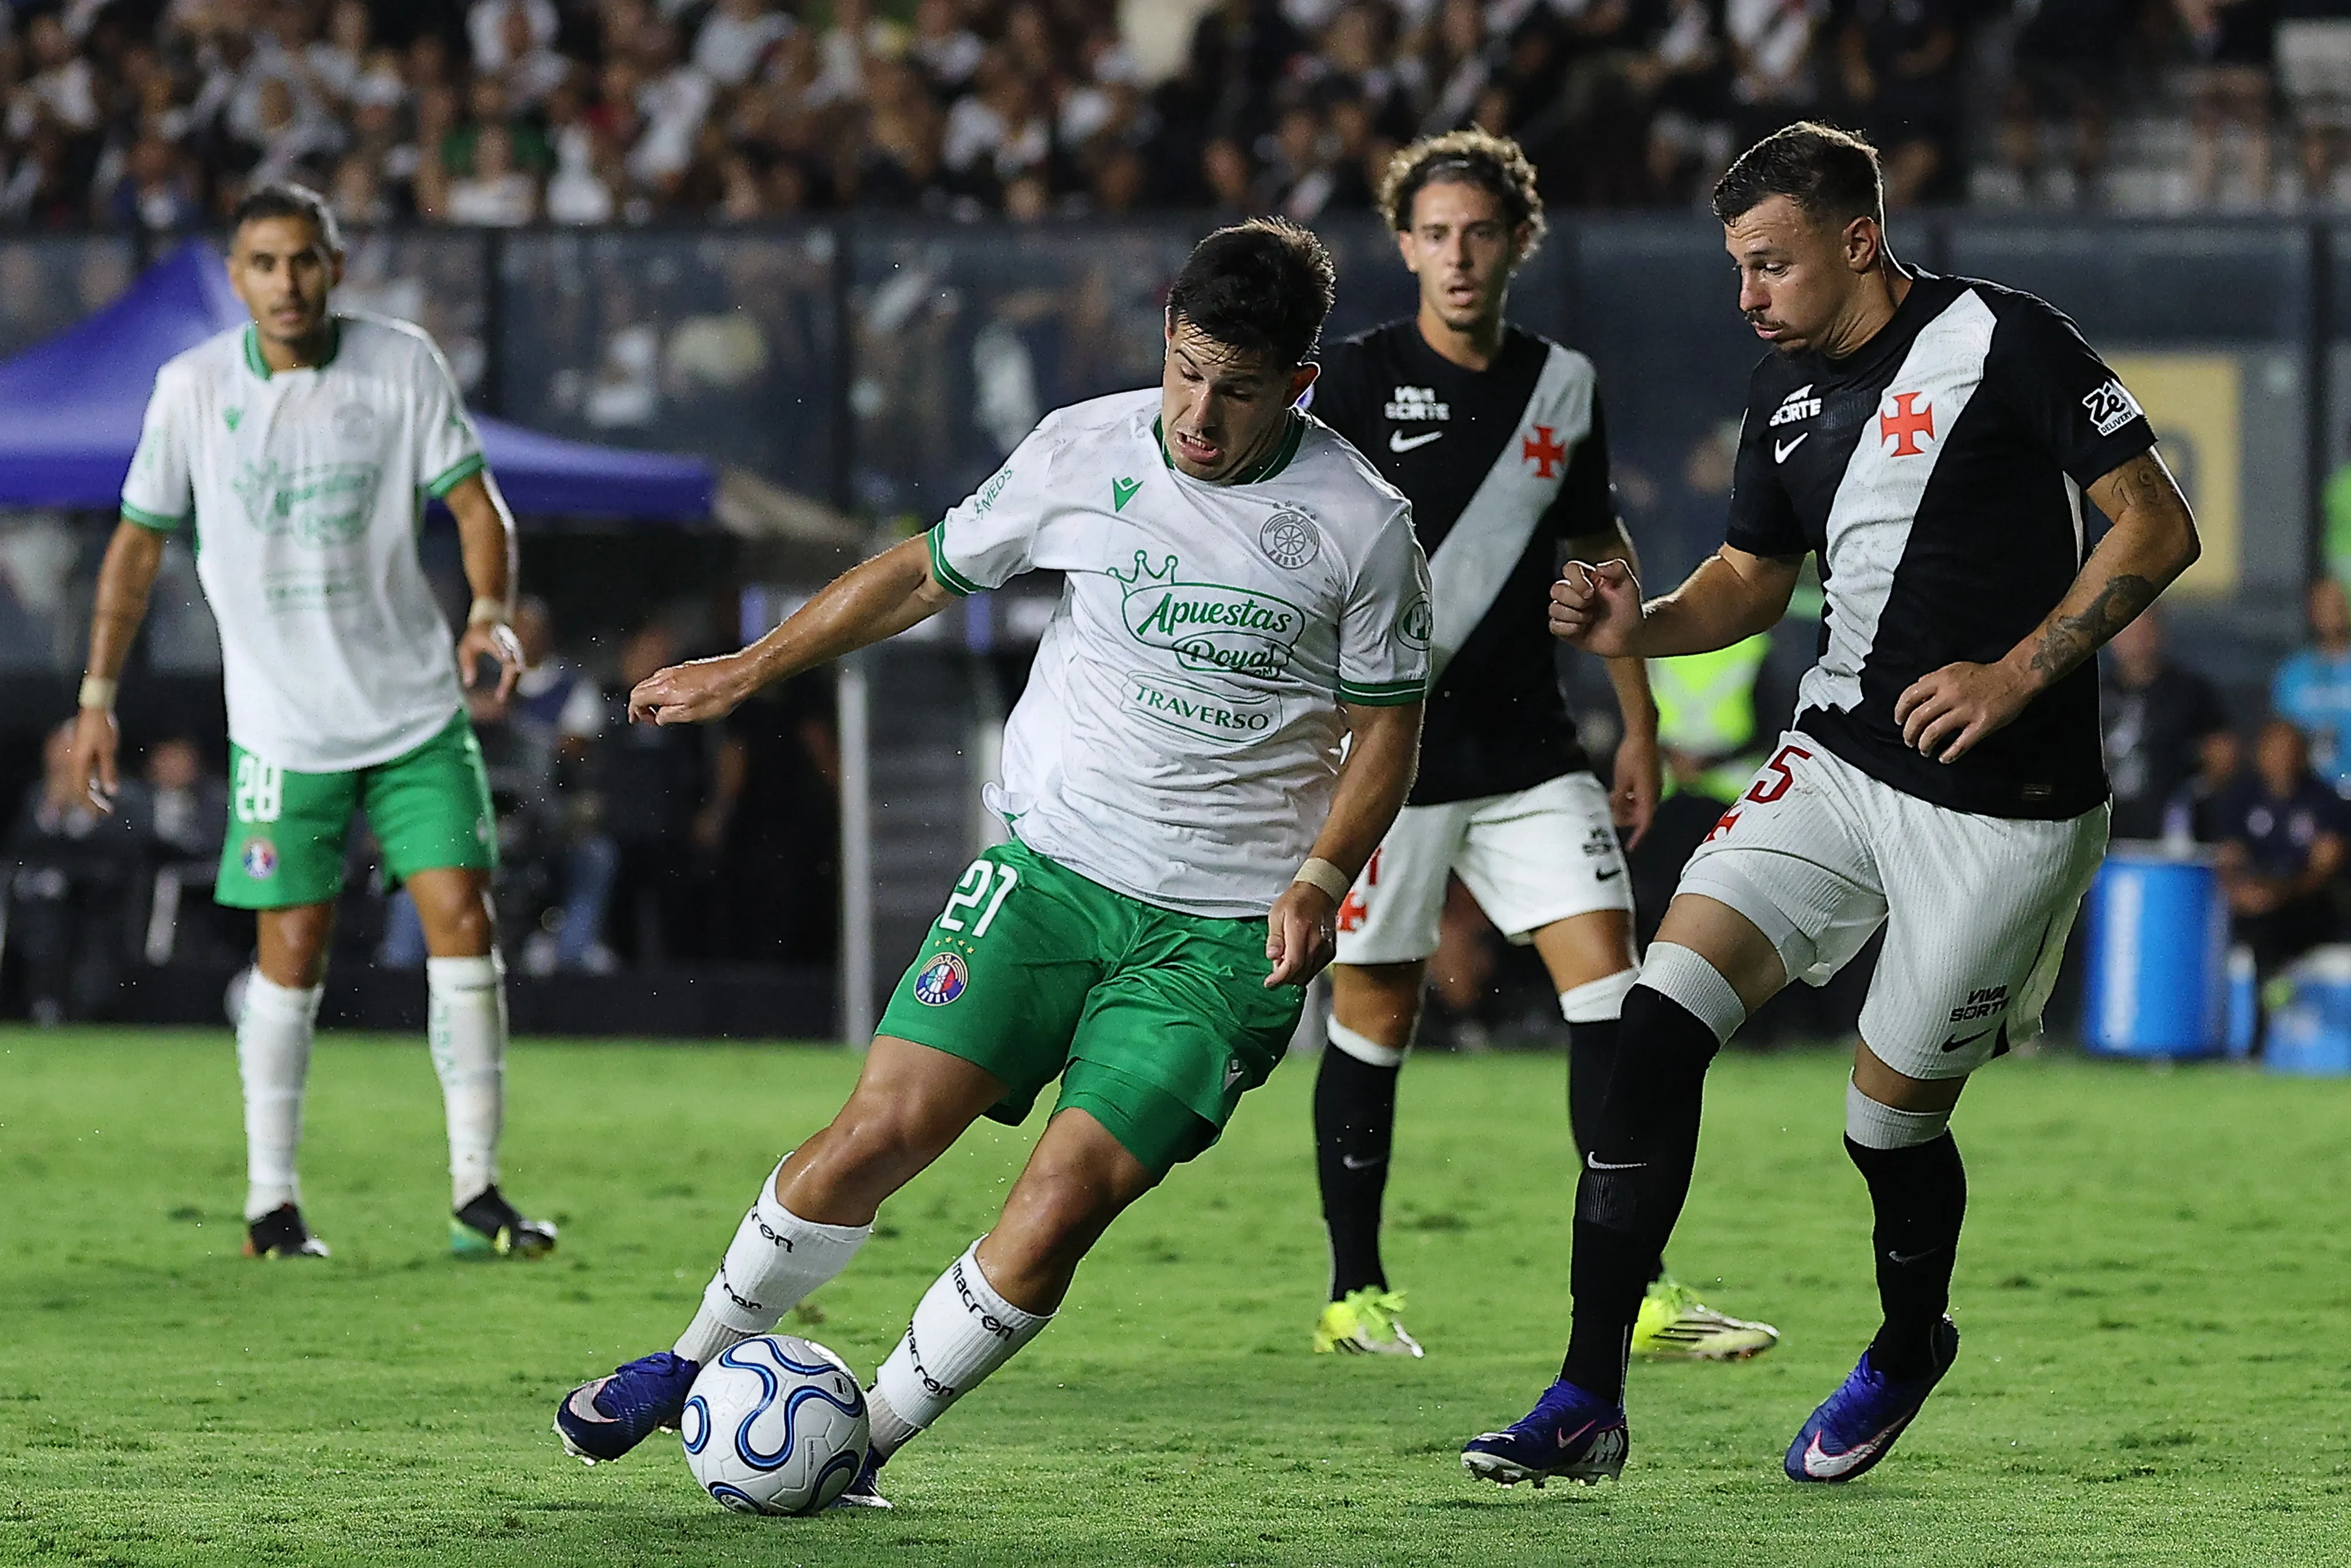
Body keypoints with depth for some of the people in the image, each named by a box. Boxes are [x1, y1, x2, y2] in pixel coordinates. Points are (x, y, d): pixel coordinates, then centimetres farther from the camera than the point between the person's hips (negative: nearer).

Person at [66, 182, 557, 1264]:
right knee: (291, 952, -3)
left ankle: (475, 1193, 1)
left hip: (417, 708, 1)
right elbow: (139, 542, 5)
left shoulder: (402, 364, -4)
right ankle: (270, 1203, 9)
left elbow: (473, 501, -1)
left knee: (462, 923, -6)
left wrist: (491, 613, -21)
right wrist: (97, 697, 4)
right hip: (283, 723, -1)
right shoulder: (193, 388, -4)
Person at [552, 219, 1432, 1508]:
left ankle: (857, 1450, 2)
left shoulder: (1360, 523, -6)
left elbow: (1385, 730, 4)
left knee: (1060, 1209, -14)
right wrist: (752, 668, 19)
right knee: (882, 1131, -10)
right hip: (1049, 862, 2)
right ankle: (690, 1363, 12)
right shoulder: (1084, 452, -1)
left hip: (1224, 930, -2)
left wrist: (1318, 882, -11)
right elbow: (932, 571, 15)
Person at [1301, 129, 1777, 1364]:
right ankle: (1356, 1294, 17)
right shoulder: (1358, 380, -5)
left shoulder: (1563, 384, 8)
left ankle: (1638, 1294, -8)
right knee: (1375, 1017, 3)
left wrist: (1639, 727, 17)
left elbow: (1601, 551, 19)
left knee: (1609, 984, -7)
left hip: (1531, 753, 4)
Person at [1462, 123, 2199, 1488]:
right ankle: (1588, 1404, -8)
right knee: (1658, 1022, -11)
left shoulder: (2002, 341, -11)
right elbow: (1753, 580, 22)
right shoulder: (1788, 391, 10)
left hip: (2002, 804, -6)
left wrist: (2016, 675, -17)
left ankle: (1909, 1350, 37)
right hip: (1837, 764, 6)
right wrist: (1639, 627, 0)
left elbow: (2159, 530, -9)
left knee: (1892, 1117, 3)